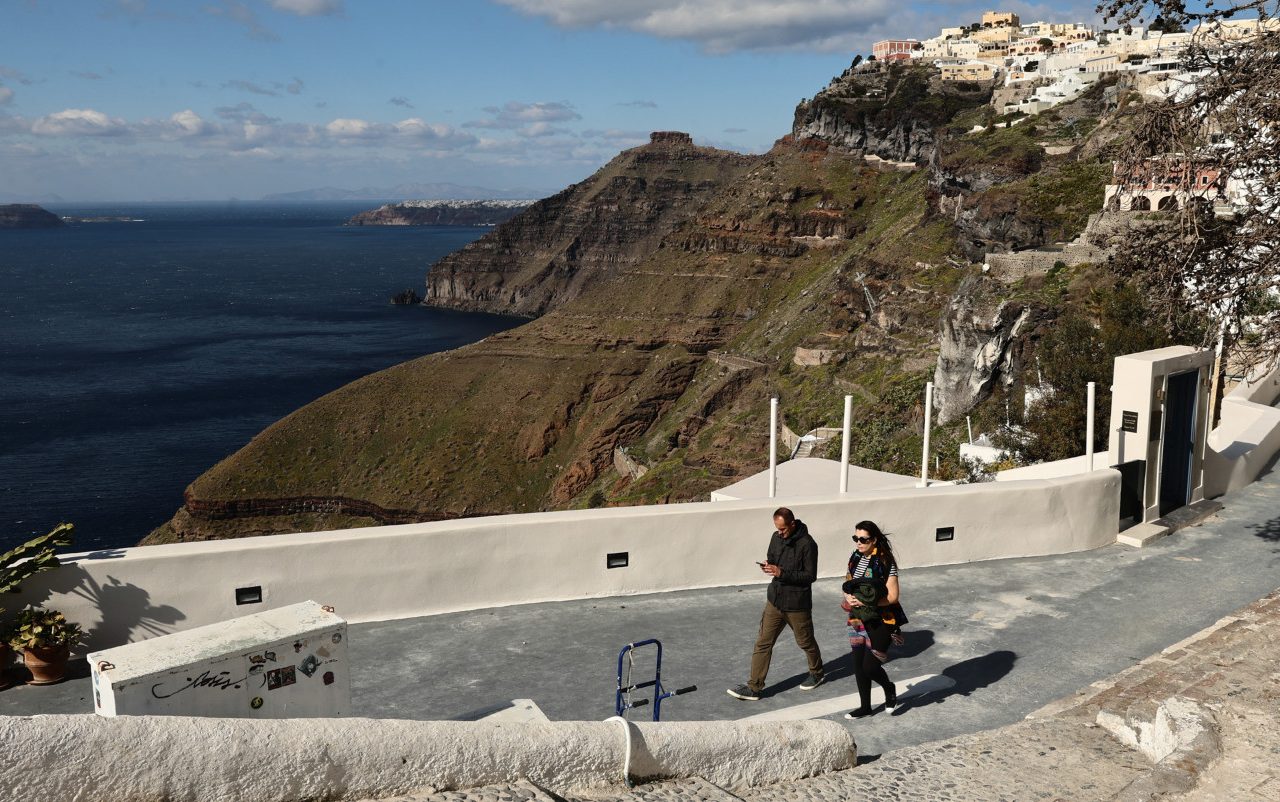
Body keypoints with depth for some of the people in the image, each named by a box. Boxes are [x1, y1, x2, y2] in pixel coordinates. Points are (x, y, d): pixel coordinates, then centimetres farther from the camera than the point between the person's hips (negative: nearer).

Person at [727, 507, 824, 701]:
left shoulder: (807, 544, -18)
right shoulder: (776, 537, 2)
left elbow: (811, 575, -18)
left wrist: (781, 573, -25)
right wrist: (768, 565, -7)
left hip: (797, 604, -5)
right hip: (775, 599, 6)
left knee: (805, 642, 15)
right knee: (763, 643, 2)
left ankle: (816, 673, 42)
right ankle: (754, 688, 6)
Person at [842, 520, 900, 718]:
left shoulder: (885, 562, -17)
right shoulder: (855, 558, 3)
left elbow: (892, 597, -18)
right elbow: (848, 584, 15)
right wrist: (849, 596, -8)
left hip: (880, 621, -6)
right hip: (858, 620, 7)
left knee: (870, 666, -6)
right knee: (858, 665, 11)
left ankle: (889, 688, 27)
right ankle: (865, 707, 29)